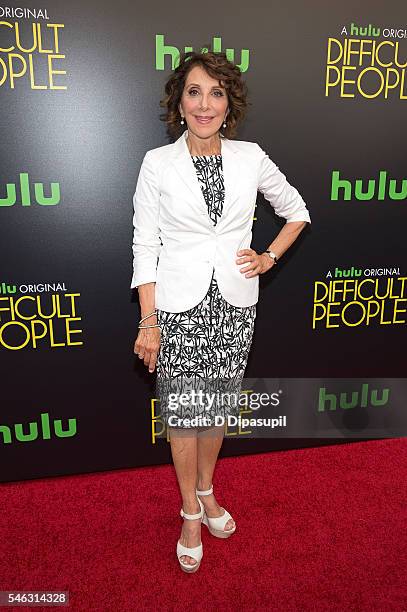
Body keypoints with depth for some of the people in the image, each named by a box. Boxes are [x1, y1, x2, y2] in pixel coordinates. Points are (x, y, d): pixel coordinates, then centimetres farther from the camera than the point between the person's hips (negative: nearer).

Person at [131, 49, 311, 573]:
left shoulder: (250, 157, 1)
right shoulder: (158, 163, -5)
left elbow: (296, 211, 15)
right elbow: (145, 246, -5)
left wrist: (269, 257, 1)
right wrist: (148, 322, -9)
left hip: (235, 304, 3)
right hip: (179, 307, -2)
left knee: (219, 403, 15)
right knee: (183, 410, 8)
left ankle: (206, 488, 40)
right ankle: (191, 510, 30)